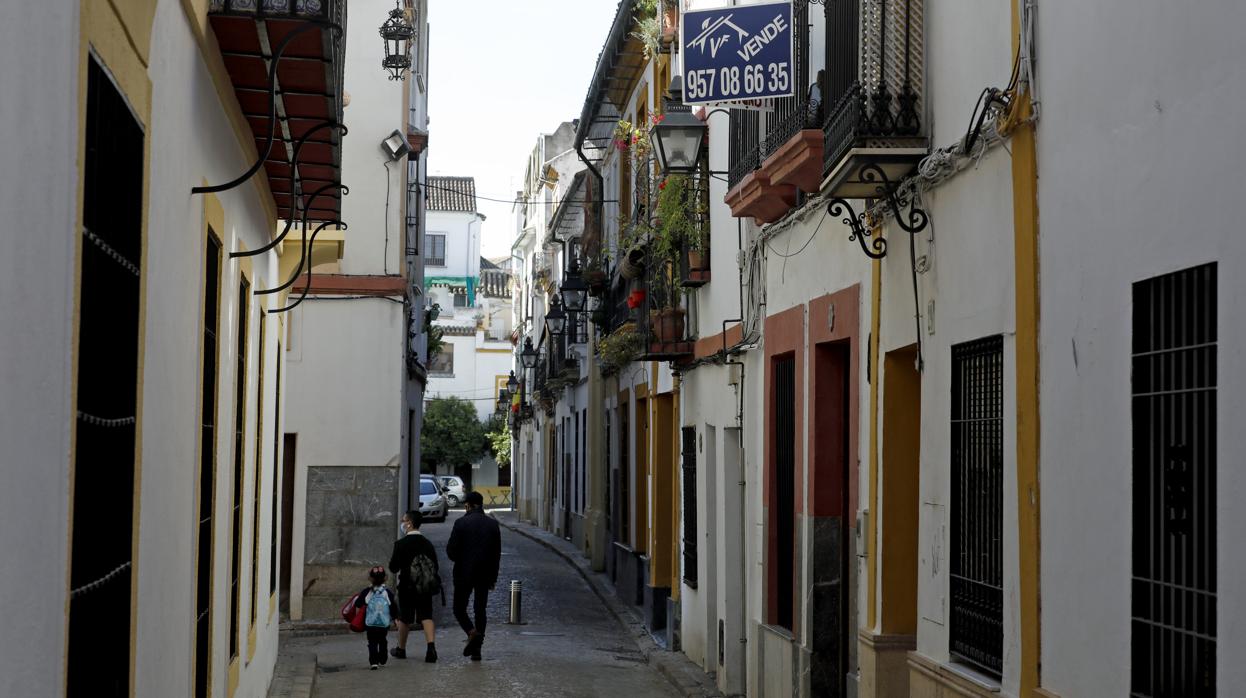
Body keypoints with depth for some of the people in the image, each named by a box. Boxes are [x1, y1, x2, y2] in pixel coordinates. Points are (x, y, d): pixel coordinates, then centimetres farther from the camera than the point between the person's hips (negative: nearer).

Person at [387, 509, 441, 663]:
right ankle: (431, 647, -17)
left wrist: (391, 561, 10)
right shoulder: (428, 544, 2)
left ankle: (401, 649, 25)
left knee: (404, 619, 11)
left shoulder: (401, 544, -12)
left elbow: (393, 568, -11)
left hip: (407, 587, -3)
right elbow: (436, 567, 5)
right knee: (426, 616, 1)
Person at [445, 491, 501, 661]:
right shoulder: (492, 524, 2)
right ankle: (476, 648, 8)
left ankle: (472, 632, -18)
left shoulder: (461, 523, -10)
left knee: (459, 608, 8)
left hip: (464, 573, -3)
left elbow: (451, 550, -10)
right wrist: (493, 577, 12)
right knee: (480, 609, 10)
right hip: (485, 575, 4)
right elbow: (497, 553, 5)